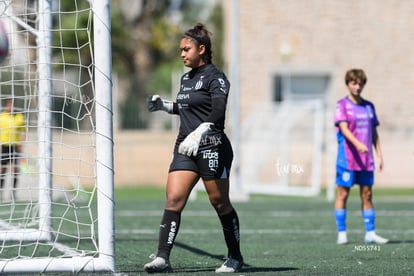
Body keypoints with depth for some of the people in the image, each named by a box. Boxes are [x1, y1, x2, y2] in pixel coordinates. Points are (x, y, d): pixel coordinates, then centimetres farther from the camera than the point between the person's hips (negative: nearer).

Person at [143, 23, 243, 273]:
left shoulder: (215, 77, -9)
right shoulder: (187, 78, 16)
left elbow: (217, 112, -23)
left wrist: (197, 134, -36)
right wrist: (164, 105, 16)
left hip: (212, 147, -7)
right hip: (185, 149, 7)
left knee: (220, 203, 3)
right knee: (173, 200, -7)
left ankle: (235, 257, 19)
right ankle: (163, 258, -14)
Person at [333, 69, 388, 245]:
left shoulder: (369, 106, 13)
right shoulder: (342, 105, -3)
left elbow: (374, 133, 17)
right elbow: (344, 129, -15)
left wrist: (379, 155, 11)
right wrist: (357, 144, -30)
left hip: (366, 159, 5)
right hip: (347, 157, -5)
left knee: (367, 194, 4)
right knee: (343, 194, -2)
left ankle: (370, 234, 6)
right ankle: (341, 234, 1)